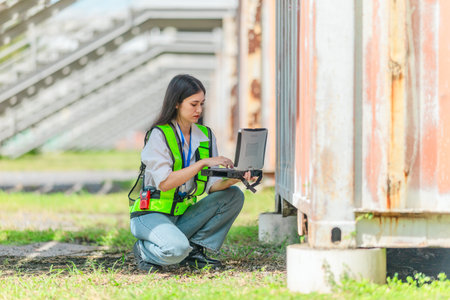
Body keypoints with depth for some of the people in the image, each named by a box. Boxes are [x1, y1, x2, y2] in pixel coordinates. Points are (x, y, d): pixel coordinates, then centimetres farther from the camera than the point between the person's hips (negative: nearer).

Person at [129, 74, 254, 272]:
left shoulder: (206, 136, 6)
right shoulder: (159, 135, -13)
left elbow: (211, 186, 0)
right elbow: (164, 183, -23)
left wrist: (232, 180, -22)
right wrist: (202, 163, -28)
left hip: (183, 214, 7)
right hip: (152, 214, -7)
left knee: (234, 196, -8)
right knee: (177, 249, -35)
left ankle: (194, 249, -6)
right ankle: (145, 250, -1)